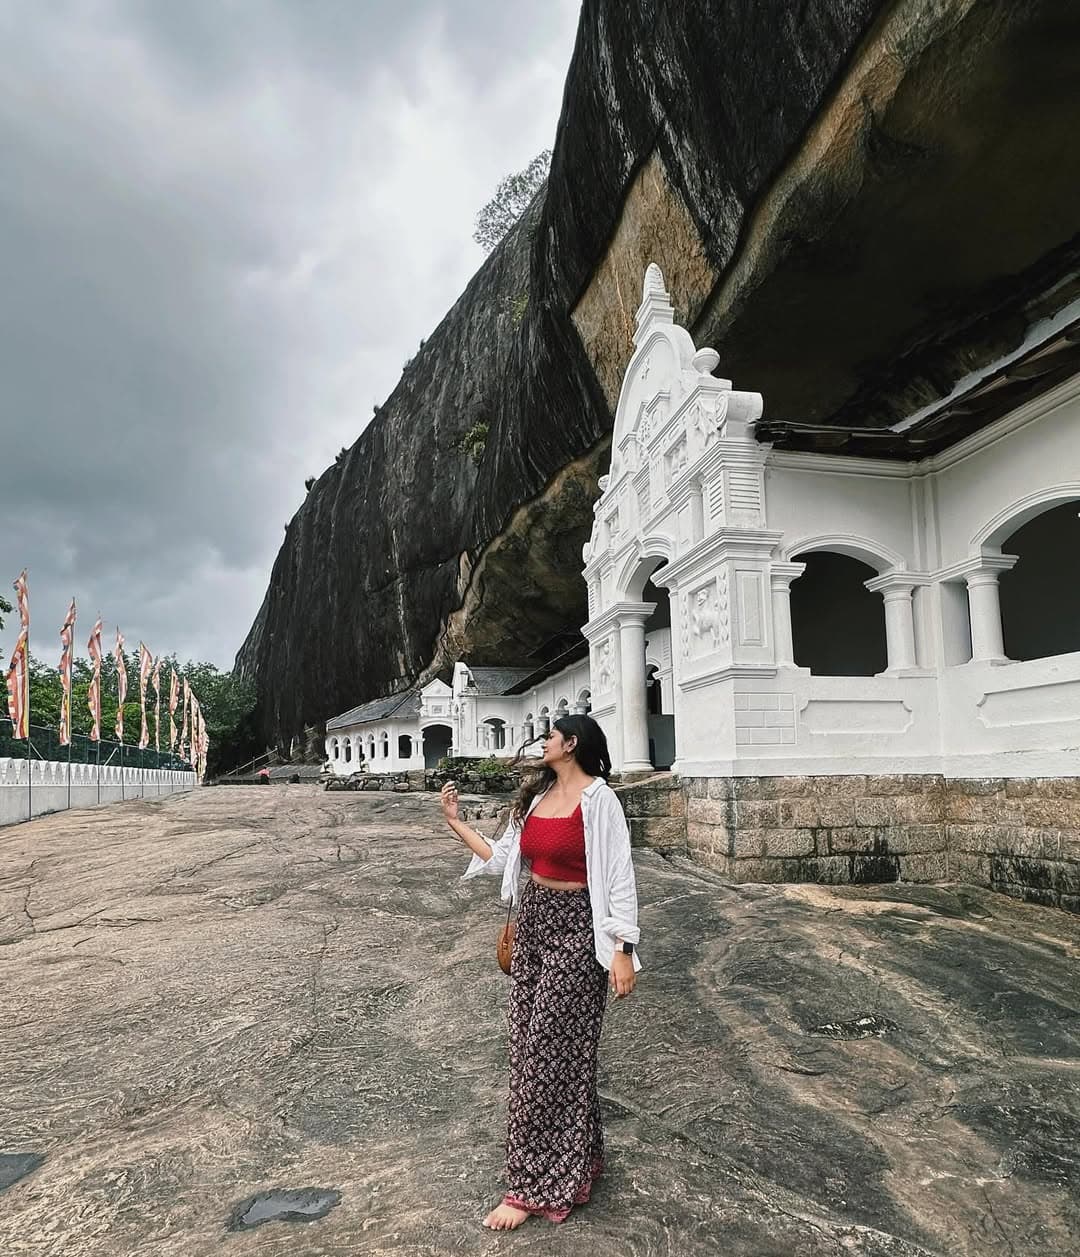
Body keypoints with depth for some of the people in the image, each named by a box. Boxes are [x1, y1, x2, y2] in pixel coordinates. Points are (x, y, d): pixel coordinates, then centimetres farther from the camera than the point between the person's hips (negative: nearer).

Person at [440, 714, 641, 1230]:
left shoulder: (598, 799, -14)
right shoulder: (536, 796, 8)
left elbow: (618, 877, -15)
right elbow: (502, 858, 12)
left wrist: (623, 950, -18)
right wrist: (455, 822, 12)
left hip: (576, 928, -8)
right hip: (533, 922, 8)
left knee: (552, 1050, 1)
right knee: (531, 1043, 15)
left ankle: (538, 1184, 16)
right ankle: (573, 1159, 34)